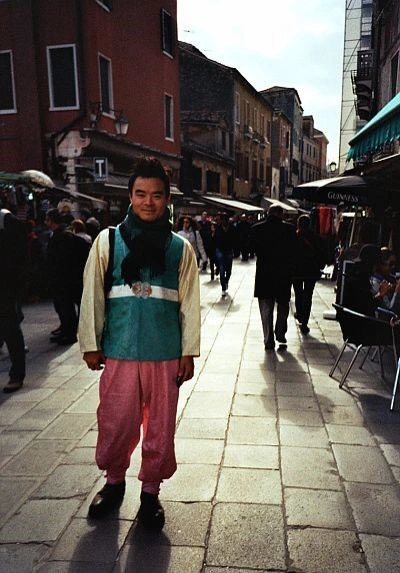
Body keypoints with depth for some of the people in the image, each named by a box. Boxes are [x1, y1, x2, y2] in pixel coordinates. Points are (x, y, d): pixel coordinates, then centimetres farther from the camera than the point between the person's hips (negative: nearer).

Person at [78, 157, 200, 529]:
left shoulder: (180, 248, 2)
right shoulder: (108, 241, 1)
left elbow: (190, 302, 3)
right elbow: (92, 295, 4)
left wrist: (189, 352, 2)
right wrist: (91, 344, 3)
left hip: (166, 355, 0)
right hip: (119, 352, 0)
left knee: (160, 428, 11)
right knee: (114, 424, 10)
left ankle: (150, 491, 31)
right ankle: (114, 481, 37)